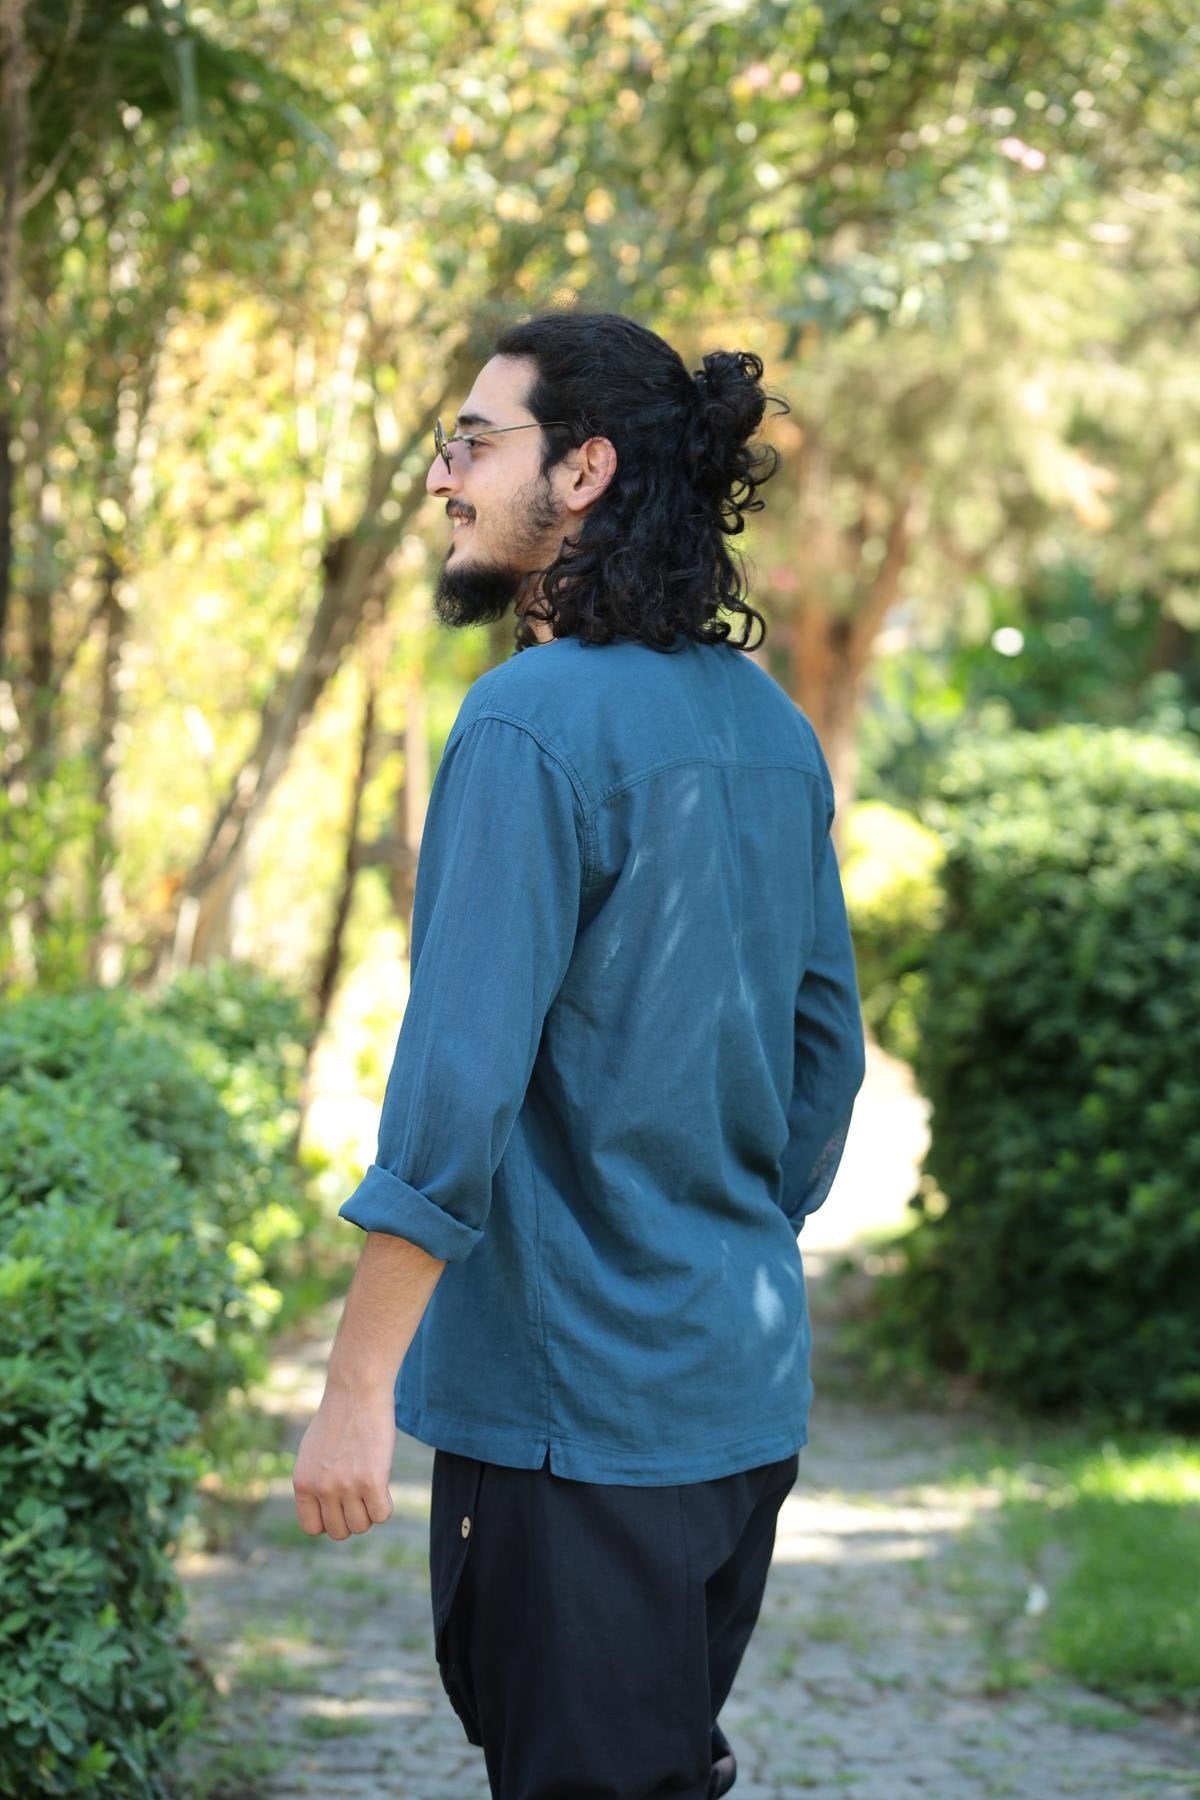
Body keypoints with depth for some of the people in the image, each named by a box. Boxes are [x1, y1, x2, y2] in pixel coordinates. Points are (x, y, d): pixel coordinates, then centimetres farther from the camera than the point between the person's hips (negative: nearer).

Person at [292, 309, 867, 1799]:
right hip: (747, 1395, 8)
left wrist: (357, 1391, -18)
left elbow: (460, 1077, -22)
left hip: (574, 1402, -8)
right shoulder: (769, 724, 8)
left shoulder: (534, 723, -17)